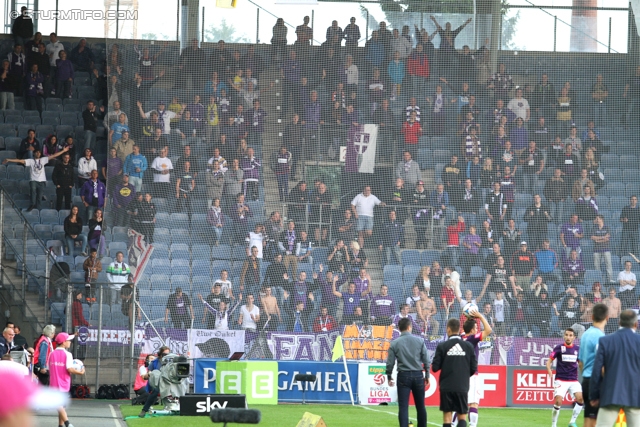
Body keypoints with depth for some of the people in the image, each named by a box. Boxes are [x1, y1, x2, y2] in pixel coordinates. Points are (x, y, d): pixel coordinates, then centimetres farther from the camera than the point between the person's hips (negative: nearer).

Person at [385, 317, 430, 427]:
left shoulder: (395, 343, -3)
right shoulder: (419, 341, -1)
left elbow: (390, 363, -2)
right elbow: (426, 360, 0)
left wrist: (389, 378, 11)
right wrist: (427, 375, 10)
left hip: (403, 376, -1)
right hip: (418, 375, 1)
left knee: (403, 407, -1)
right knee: (420, 406, 12)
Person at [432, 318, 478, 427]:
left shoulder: (442, 346, -7)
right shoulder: (468, 346, -1)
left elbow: (435, 368, -6)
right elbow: (473, 368, 2)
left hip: (446, 386, -1)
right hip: (462, 387, 1)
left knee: (447, 417, 7)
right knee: (462, 417, 6)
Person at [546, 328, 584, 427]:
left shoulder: (577, 348, 7)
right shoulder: (559, 348, -2)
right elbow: (549, 361, 1)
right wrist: (549, 371, -19)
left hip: (573, 380, 3)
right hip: (561, 380, -3)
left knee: (580, 398, -18)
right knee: (558, 401, -16)